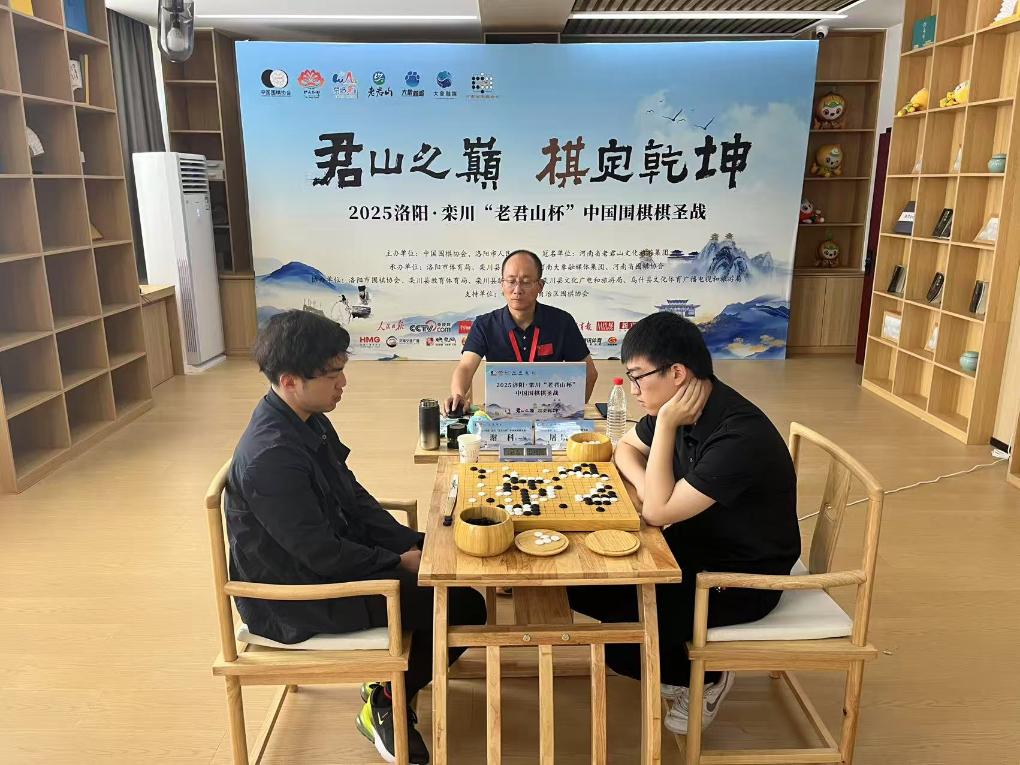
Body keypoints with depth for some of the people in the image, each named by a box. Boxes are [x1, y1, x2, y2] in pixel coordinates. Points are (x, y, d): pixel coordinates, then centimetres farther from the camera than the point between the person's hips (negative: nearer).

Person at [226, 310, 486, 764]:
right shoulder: (270, 456, -30)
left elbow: (353, 499, 7)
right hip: (297, 600, -9)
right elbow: (320, 552, -25)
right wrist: (399, 562, -13)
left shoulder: (309, 420, 0)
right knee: (464, 607, -11)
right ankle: (385, 705, 13)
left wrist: (412, 543, -2)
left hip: (328, 557, 9)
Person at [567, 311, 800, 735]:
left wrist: (666, 425, -28)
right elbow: (626, 447, 11)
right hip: (694, 546, 8)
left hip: (742, 578, -8)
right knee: (583, 583, -2)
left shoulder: (739, 435, -32)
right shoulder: (678, 410, -7)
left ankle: (705, 679, 10)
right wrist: (643, 482, -11)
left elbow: (658, 512, -29)